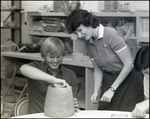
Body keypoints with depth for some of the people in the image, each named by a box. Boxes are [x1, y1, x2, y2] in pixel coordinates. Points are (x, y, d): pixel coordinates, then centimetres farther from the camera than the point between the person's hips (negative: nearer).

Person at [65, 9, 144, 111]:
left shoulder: (111, 35, -21)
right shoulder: (88, 43, 1)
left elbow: (128, 64, -20)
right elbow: (98, 70, 9)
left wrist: (112, 89, -18)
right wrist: (96, 92, -7)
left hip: (129, 79, -6)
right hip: (108, 79, 6)